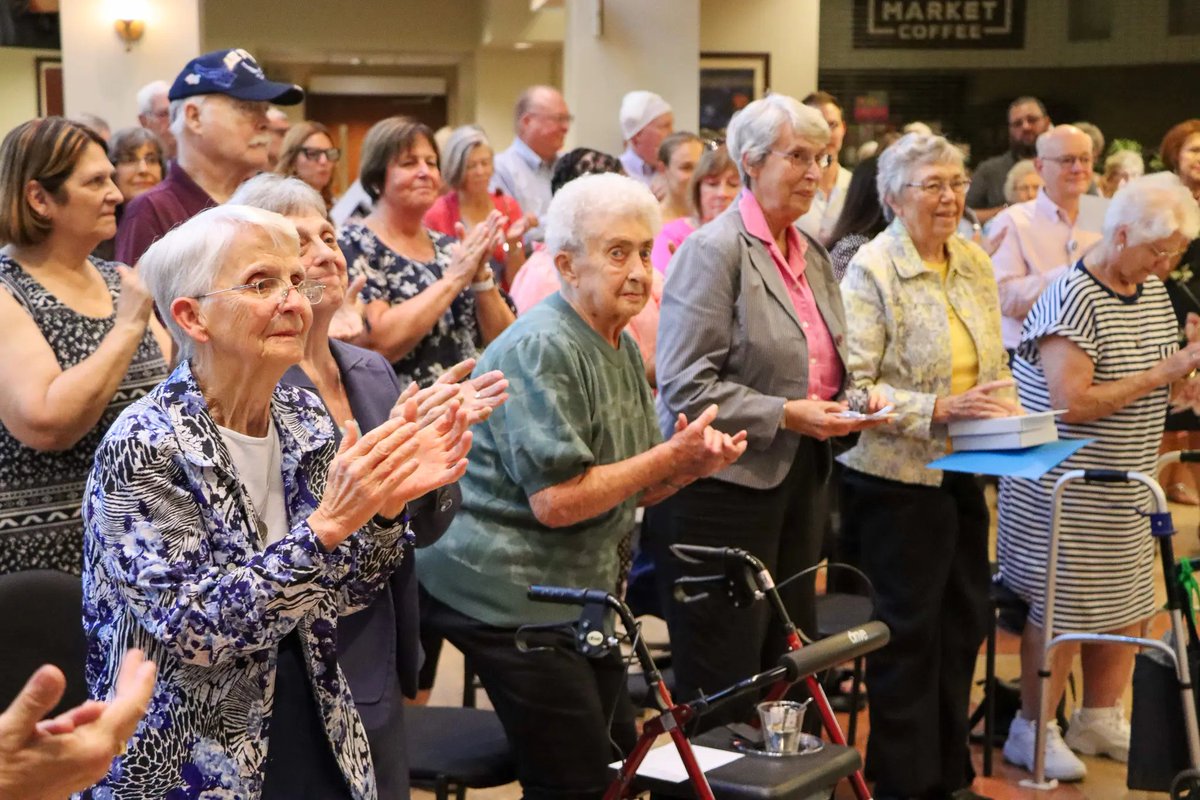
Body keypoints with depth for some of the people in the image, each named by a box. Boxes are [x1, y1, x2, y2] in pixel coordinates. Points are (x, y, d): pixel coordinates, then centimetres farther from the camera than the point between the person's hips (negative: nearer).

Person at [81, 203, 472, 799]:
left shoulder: (305, 419, 0)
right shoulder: (141, 447, -18)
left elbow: (339, 595, 2)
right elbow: (193, 629, -23)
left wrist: (387, 508, -15)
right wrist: (327, 524, -31)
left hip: (318, 744, 6)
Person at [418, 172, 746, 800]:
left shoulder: (621, 347, 11)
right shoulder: (540, 349, -19)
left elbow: (632, 491, 13)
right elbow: (557, 502, -25)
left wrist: (692, 464, -7)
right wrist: (671, 455, -20)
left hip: (577, 588, 10)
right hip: (508, 596, -10)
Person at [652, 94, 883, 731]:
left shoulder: (811, 254, 13)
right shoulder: (715, 250, -11)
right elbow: (686, 386, -17)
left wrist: (845, 406, 5)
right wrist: (785, 414, -20)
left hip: (798, 480, 8)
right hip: (723, 485, -8)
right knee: (723, 683, 0)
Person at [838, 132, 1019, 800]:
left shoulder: (975, 263, 9)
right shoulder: (872, 271, -11)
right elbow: (855, 387, -16)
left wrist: (1003, 406, -1)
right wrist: (938, 409, -23)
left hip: (963, 472, 7)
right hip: (896, 476, -7)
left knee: (964, 622, 14)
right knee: (909, 632, 2)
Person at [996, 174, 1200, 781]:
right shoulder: (1072, 297, -20)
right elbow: (1074, 402, -27)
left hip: (1126, 486, 8)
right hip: (1066, 487, -8)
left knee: (1129, 605, 14)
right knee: (1062, 609, 0)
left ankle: (1100, 721, 30)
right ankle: (1032, 732, 16)